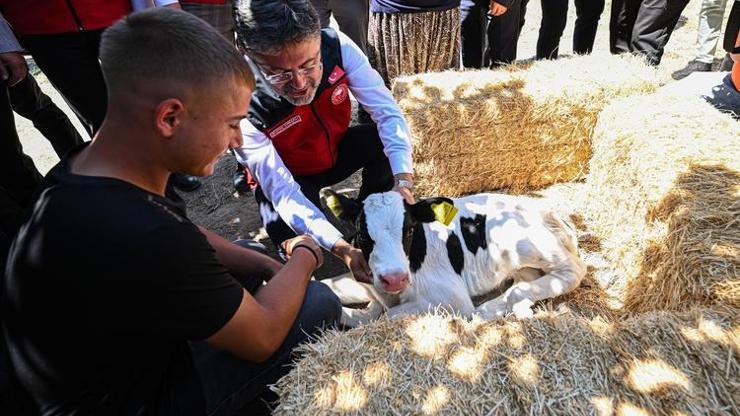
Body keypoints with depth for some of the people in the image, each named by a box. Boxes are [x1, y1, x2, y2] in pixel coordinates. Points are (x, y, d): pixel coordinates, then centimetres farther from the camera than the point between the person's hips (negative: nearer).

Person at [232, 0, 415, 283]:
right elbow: (282, 191, -32)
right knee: (290, 236, -31)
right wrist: (341, 248, -43)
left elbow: (388, 112, -24)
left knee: (385, 140, -25)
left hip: (337, 150, 4)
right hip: (289, 178, -3)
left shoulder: (336, 46, -28)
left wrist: (403, 180, -40)